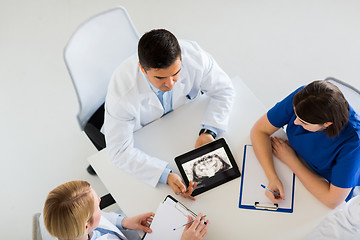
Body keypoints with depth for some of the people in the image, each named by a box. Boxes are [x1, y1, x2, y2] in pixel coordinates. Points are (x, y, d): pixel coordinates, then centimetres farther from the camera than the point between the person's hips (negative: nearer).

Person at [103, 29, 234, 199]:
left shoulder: (194, 56, -33)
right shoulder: (121, 91, -39)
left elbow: (224, 90, -15)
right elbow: (120, 151, -31)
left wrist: (208, 132, -30)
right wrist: (166, 175, -43)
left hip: (184, 121, 3)